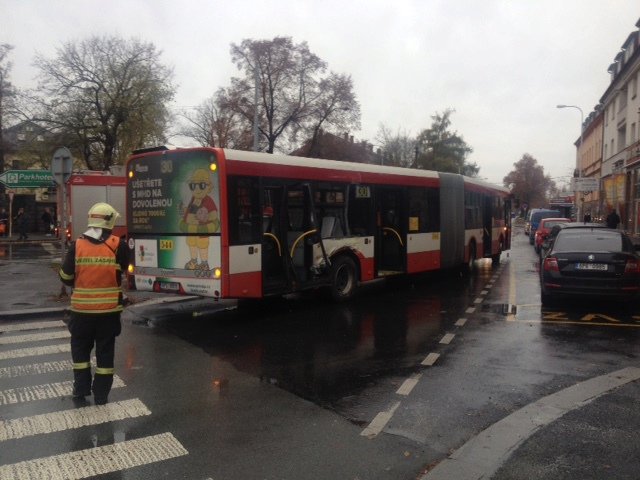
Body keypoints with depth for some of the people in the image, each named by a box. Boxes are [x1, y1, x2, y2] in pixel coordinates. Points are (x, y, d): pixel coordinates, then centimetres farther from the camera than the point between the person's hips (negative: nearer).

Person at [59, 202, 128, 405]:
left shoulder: (77, 245, -7)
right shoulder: (118, 245, -11)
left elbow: (66, 277, 0)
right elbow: (124, 269, 4)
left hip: (82, 308, 1)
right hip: (109, 309, -1)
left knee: (80, 348, 20)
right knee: (105, 351, 11)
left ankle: (81, 388, 23)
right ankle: (101, 394, 17)